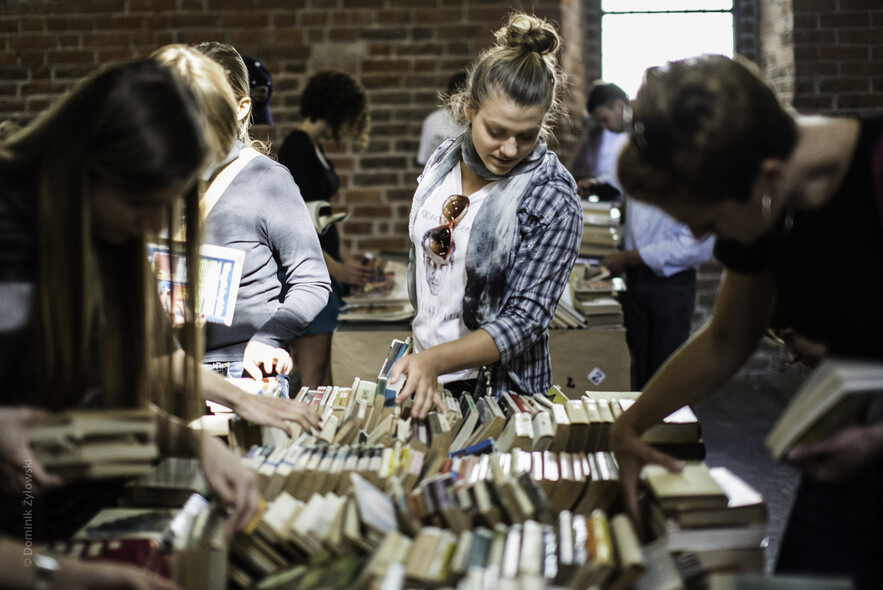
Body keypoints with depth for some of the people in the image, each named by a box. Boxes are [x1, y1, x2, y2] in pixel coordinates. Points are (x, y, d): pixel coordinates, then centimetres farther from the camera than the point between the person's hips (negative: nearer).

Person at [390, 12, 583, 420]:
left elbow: (526, 320, -20)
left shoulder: (551, 196, -17)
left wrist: (436, 360, -31)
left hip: (498, 390, -5)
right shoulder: (443, 161, 1)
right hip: (421, 373, 5)